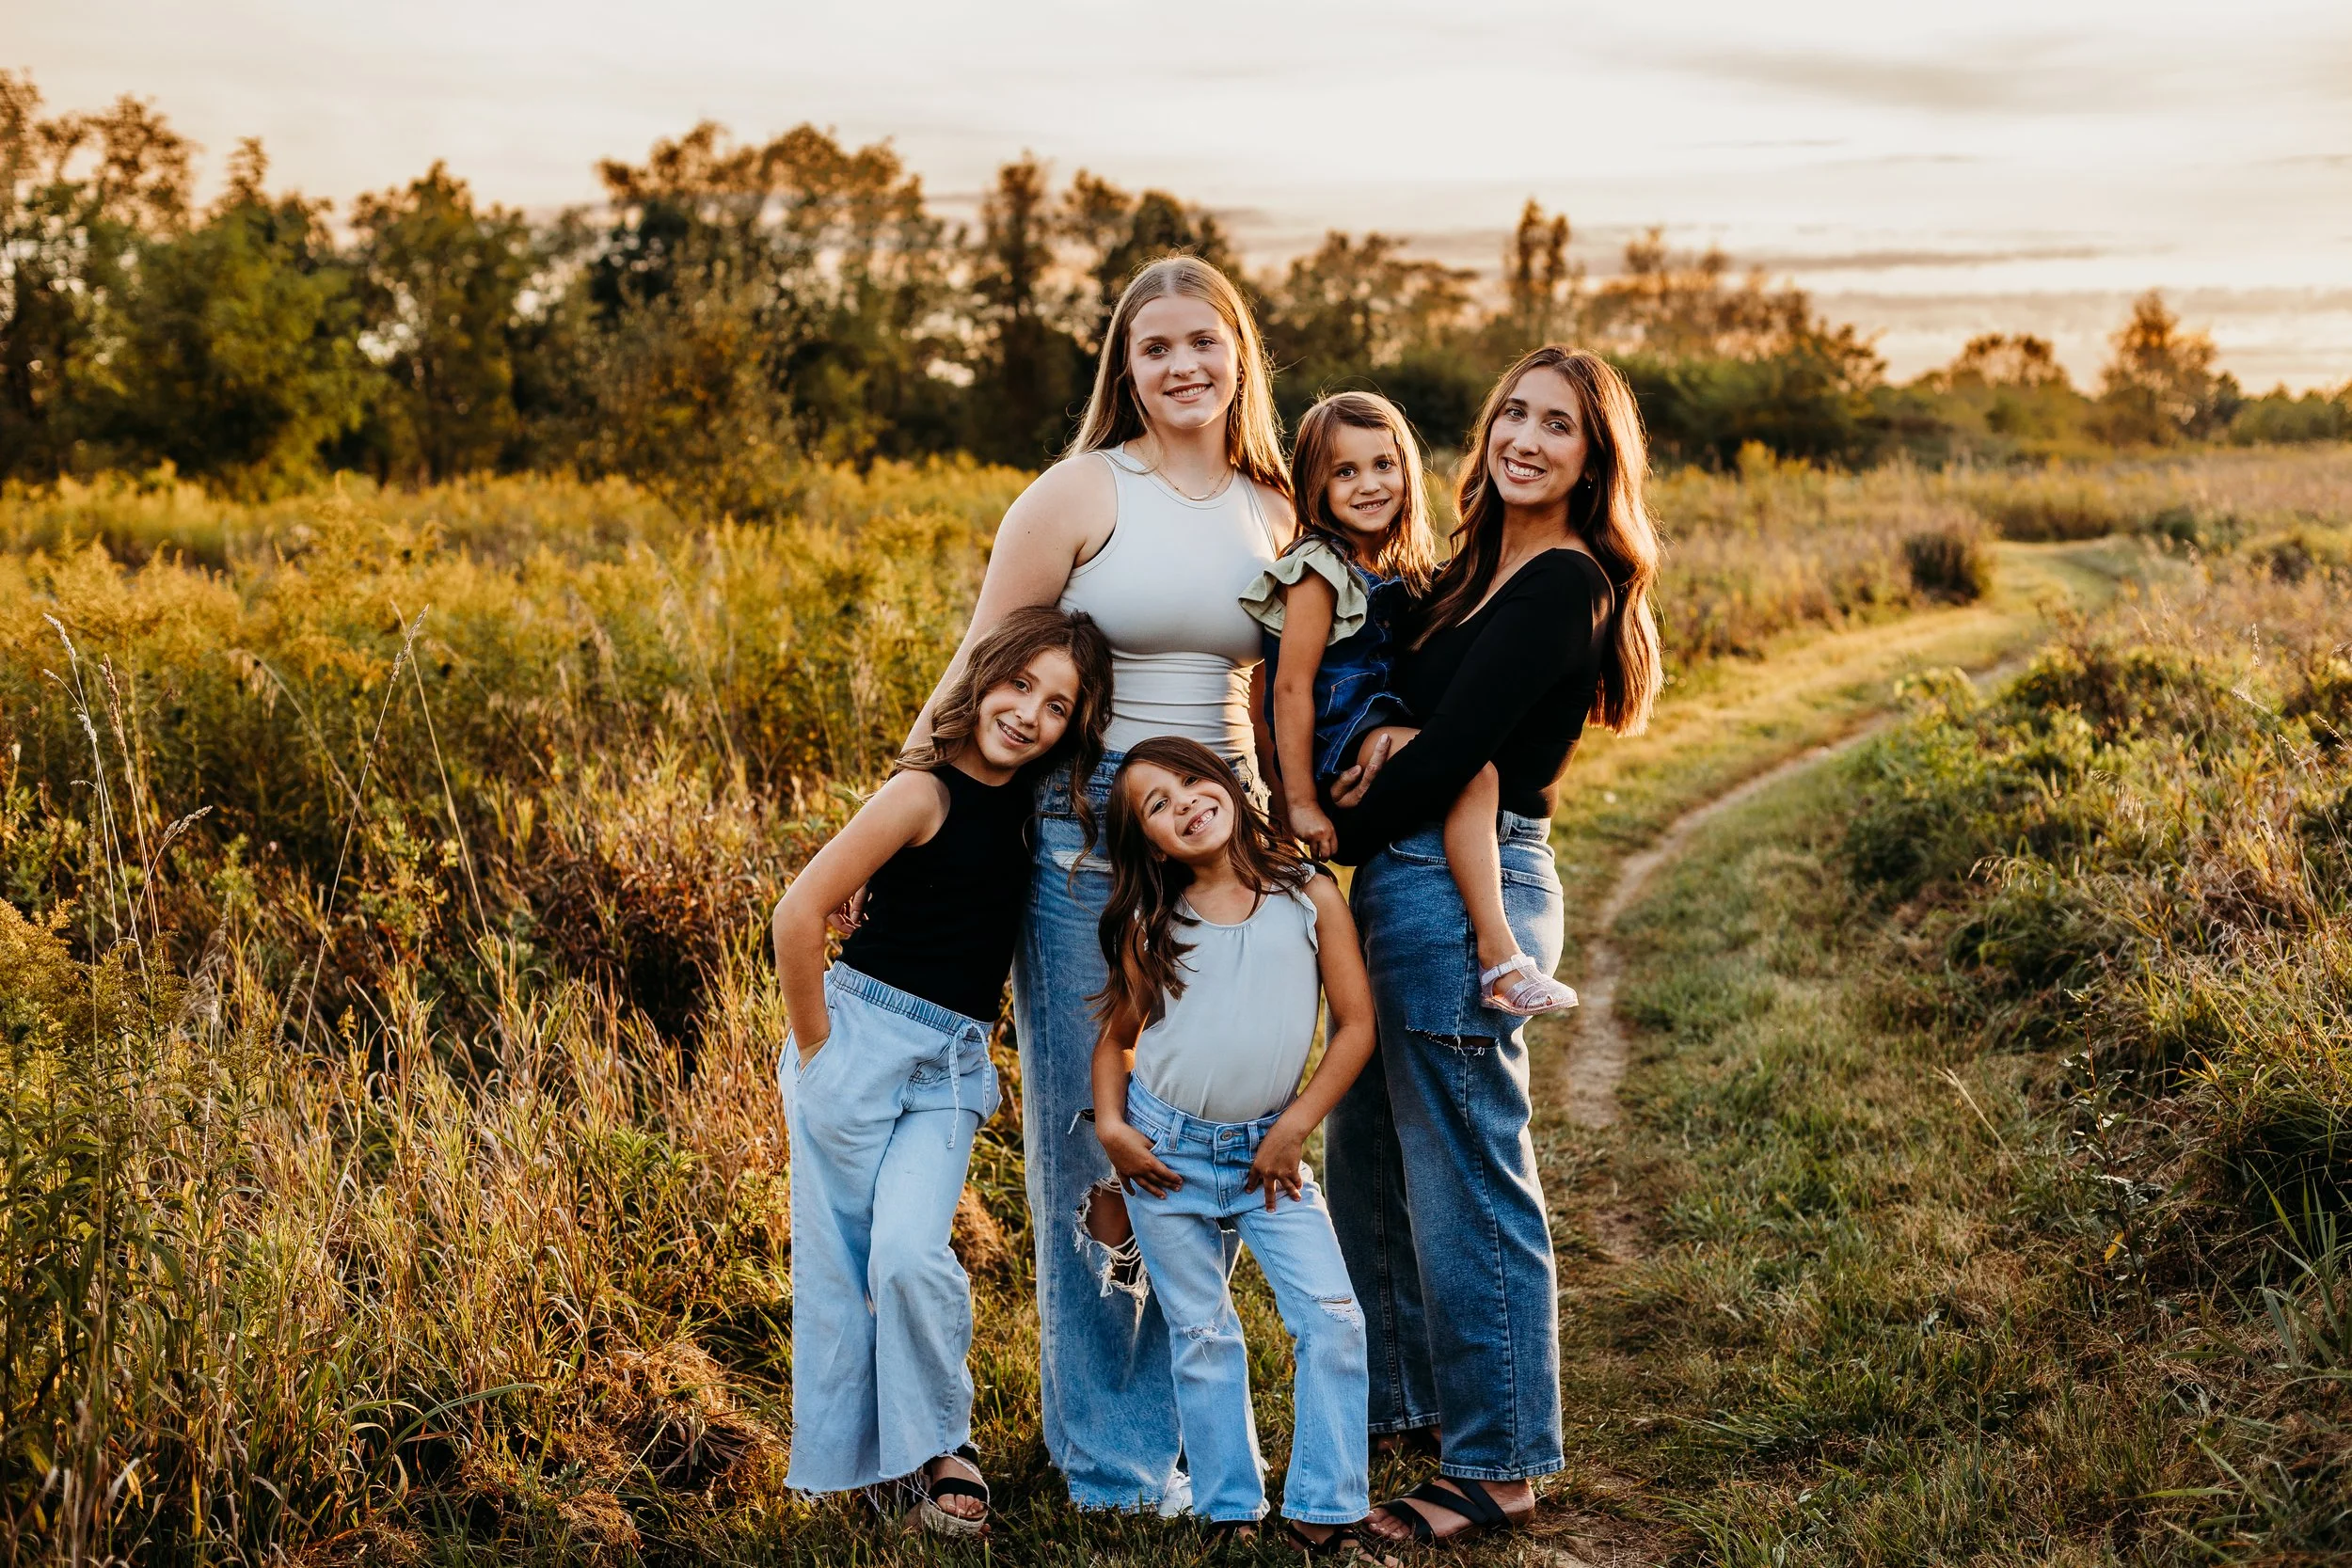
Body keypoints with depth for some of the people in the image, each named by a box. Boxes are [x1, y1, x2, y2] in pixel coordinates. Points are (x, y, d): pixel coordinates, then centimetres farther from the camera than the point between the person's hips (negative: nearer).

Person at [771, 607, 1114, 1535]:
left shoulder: (1029, 801, 6)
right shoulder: (926, 792, -12)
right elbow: (798, 914, -14)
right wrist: (816, 1044, -8)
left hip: (952, 1070, 4)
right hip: (862, 1035, -4)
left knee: (909, 1252, -12)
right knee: (837, 1261, 1)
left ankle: (938, 1444, 6)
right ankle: (854, 1460, 16)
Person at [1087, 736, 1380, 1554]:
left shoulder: (1309, 896, -4)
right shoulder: (1150, 926, 0)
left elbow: (1356, 1025, -4)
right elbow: (1116, 1036, 10)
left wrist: (1293, 1131, -8)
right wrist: (1110, 1125, -7)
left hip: (1266, 1152, 0)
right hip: (1166, 1151, 1)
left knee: (1333, 1319, -9)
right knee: (1201, 1334, 7)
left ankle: (1322, 1507, 4)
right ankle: (1230, 1509, 19)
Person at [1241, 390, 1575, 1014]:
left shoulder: (1394, 568, 13)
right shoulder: (1320, 572, -12)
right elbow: (1292, 687, -16)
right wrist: (1301, 803, -17)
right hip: (1339, 750, -10)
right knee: (1474, 770, -26)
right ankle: (1499, 958, -29)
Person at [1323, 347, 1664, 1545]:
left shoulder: (1564, 585, -13)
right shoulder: (1479, 571, 16)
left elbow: (1453, 752, -18)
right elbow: (1424, 713, 13)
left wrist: (1325, 847, -8)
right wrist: (1387, 733, -10)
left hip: (1464, 900, -10)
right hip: (1407, 892, 10)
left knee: (1464, 1187, 0)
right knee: (1368, 1166, 19)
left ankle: (1496, 1468, 13)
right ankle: (1403, 1401, 36)